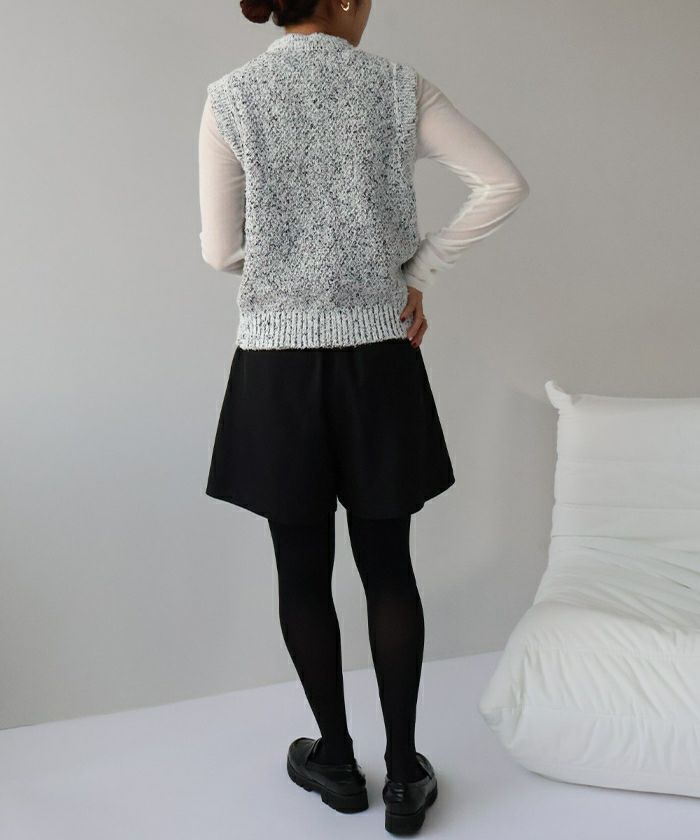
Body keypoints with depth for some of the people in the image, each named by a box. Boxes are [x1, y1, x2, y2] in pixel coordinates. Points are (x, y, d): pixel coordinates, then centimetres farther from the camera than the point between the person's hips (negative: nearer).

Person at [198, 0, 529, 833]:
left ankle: (338, 761, 27)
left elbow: (222, 251, -2)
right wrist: (417, 270, 2)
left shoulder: (230, 98, -3)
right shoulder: (398, 86, -1)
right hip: (379, 352, 1)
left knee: (302, 569, 12)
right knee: (388, 565, 11)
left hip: (278, 360, 0)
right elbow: (503, 185, -4)